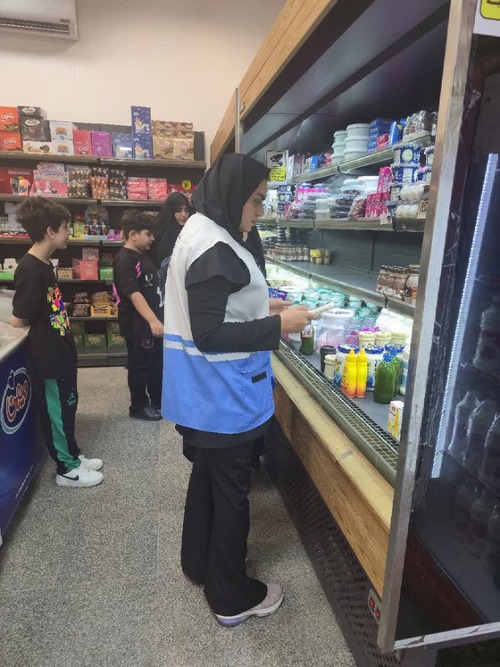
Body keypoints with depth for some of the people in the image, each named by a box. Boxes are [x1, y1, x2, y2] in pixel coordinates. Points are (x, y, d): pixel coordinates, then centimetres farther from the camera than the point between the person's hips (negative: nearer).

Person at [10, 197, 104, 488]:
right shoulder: (30, 270, -23)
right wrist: (43, 328, -3)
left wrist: (61, 323, 4)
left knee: (67, 406, 20)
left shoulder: (45, 265, 7)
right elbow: (18, 321, -20)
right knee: (56, 411, 6)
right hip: (47, 357, -9)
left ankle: (73, 455, 36)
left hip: (60, 352, 9)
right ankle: (67, 469, 23)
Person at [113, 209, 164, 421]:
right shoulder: (124, 259, -17)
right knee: (139, 365, 5)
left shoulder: (143, 255, 11)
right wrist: (153, 321, -31)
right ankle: (138, 407, 21)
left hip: (154, 320, 9)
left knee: (157, 363, 17)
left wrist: (158, 318, 25)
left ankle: (158, 401, 32)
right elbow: (134, 294, -25)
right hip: (138, 324, -9)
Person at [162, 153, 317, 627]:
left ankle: (198, 562, 46)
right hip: (220, 397, -10)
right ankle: (231, 597, 30)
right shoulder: (214, 247, -23)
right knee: (230, 489, 8)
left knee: (207, 473, 24)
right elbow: (209, 336, -25)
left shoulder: (202, 232, 10)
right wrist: (278, 325, -20)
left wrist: (266, 314, 8)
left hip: (206, 393, 10)